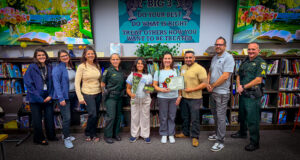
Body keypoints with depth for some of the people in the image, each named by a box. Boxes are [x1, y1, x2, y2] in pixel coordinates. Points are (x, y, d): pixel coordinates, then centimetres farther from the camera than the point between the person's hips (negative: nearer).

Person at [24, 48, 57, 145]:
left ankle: (51, 136, 28)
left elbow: (52, 82, 6)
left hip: (47, 97, 3)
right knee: (37, 119, 8)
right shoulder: (32, 67, -5)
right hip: (35, 98, -3)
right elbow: (28, 83, -9)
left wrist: (50, 95, -5)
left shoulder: (49, 67, 5)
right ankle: (38, 139, 25)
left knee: (50, 117, 9)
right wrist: (39, 97, -13)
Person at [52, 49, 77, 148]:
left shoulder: (72, 67, 10)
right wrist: (61, 98, -22)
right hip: (64, 96, -7)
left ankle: (65, 134, 32)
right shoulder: (57, 69, -11)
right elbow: (56, 84, -16)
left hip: (73, 95, 7)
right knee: (67, 117, -7)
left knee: (69, 116, 15)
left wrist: (77, 94, 11)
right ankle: (66, 139, 6)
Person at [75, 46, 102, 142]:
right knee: (92, 115, -8)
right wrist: (80, 97, -12)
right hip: (87, 94, -4)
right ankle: (88, 133, 18)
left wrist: (103, 91, 6)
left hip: (98, 94, 5)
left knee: (96, 116, 9)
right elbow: (77, 83, -9)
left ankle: (92, 134, 28)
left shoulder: (97, 66, 6)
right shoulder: (81, 66, -7)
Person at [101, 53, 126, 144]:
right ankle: (107, 136, 7)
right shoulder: (108, 71, -6)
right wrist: (107, 92, -7)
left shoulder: (121, 71, 9)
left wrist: (122, 92, 9)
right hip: (110, 97, -6)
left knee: (118, 116, 11)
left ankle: (116, 134, 24)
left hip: (119, 97, 6)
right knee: (111, 116, -7)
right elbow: (102, 84, -3)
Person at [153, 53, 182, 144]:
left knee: (172, 117, 9)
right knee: (163, 117, 7)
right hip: (162, 97, -1)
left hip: (174, 97, 2)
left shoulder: (175, 71, 6)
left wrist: (179, 96, 0)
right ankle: (164, 134, 23)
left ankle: (171, 134, 24)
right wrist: (162, 90, -17)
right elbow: (154, 85, -1)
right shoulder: (158, 72, 1)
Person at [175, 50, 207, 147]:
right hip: (184, 97, 7)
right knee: (185, 117, 19)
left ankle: (195, 137, 20)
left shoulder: (199, 69, -13)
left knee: (195, 119, 4)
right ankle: (185, 133, 37)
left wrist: (192, 89, -20)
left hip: (195, 98, -6)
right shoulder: (182, 68, 9)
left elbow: (204, 84, -16)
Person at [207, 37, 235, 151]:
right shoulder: (214, 58, 13)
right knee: (215, 115, 19)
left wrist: (212, 86, -12)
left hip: (222, 93, -8)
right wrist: (208, 84, -1)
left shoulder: (228, 58, -13)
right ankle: (217, 134, 36)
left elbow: (225, 76, -21)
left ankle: (220, 141, 8)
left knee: (220, 117, -2)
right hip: (212, 92, 8)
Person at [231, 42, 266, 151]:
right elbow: (238, 76, 15)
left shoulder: (261, 63, -9)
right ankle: (242, 133, 42)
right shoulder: (244, 62, 13)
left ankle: (254, 143, 11)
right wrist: (239, 86, -4)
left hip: (253, 96, -7)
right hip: (242, 94, 8)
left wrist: (244, 87, -15)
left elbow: (258, 80, -18)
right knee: (242, 116, 21)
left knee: (252, 119, -2)